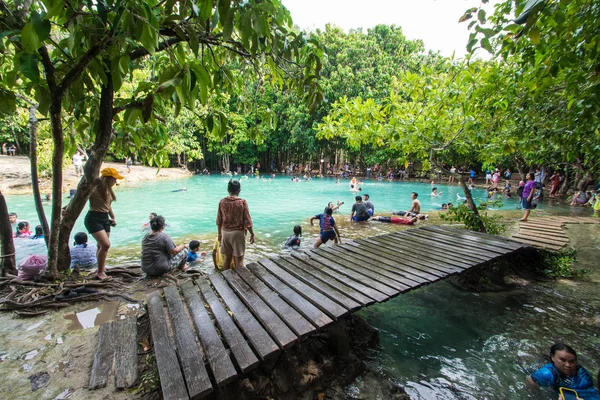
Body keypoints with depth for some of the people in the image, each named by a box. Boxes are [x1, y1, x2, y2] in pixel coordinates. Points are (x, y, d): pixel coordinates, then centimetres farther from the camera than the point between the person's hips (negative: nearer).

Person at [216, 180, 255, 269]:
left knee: (227, 257, 17)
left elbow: (219, 220, 5)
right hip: (238, 233, -4)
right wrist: (252, 234, -1)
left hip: (225, 232, 4)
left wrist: (219, 233, 17)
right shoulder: (242, 202, -13)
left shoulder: (222, 201, -1)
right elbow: (247, 221, -12)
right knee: (239, 259, 4)